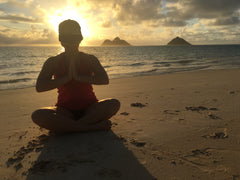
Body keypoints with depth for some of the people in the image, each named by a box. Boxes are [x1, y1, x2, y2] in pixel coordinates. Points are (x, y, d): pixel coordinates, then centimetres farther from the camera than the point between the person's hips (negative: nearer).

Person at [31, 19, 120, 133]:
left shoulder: (90, 59, 3)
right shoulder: (53, 62, 1)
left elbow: (105, 80, -14)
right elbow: (39, 87, -14)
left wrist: (78, 77, -22)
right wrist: (67, 78, -20)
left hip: (89, 108, 0)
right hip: (65, 110, 0)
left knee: (114, 104, -27)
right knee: (37, 115, -29)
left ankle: (69, 127, -26)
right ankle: (96, 126, -30)